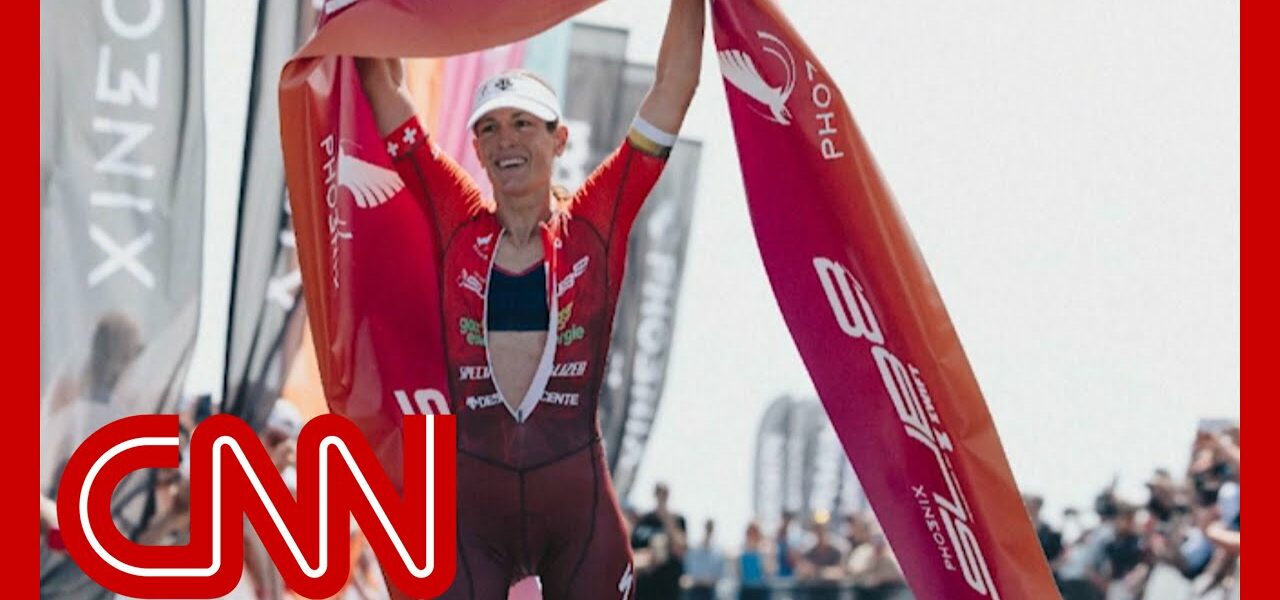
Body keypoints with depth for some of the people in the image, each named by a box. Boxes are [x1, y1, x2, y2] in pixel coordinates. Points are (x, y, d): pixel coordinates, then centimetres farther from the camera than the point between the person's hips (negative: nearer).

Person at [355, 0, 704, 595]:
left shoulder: (594, 222, 2)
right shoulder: (459, 222, 5)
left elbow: (674, 83, 2)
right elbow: (386, 86, 9)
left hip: (576, 499, -1)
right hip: (470, 497, 1)